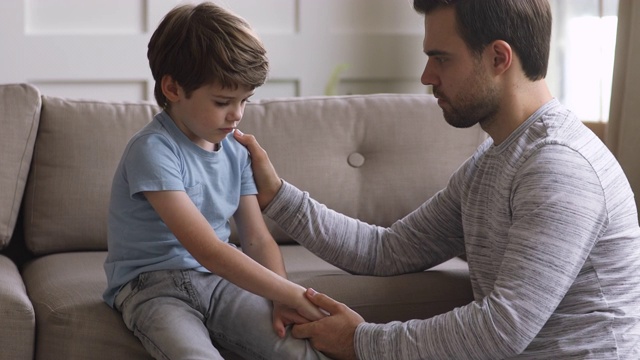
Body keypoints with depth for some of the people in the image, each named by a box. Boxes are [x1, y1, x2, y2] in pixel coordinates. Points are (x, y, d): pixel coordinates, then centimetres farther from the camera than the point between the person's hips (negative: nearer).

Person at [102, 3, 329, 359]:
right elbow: (207, 249, -26)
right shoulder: (153, 151, -18)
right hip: (153, 286, -5)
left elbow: (258, 239, 6)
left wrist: (282, 300, -14)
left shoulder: (236, 152, 4)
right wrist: (294, 295, -26)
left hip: (217, 280, 5)